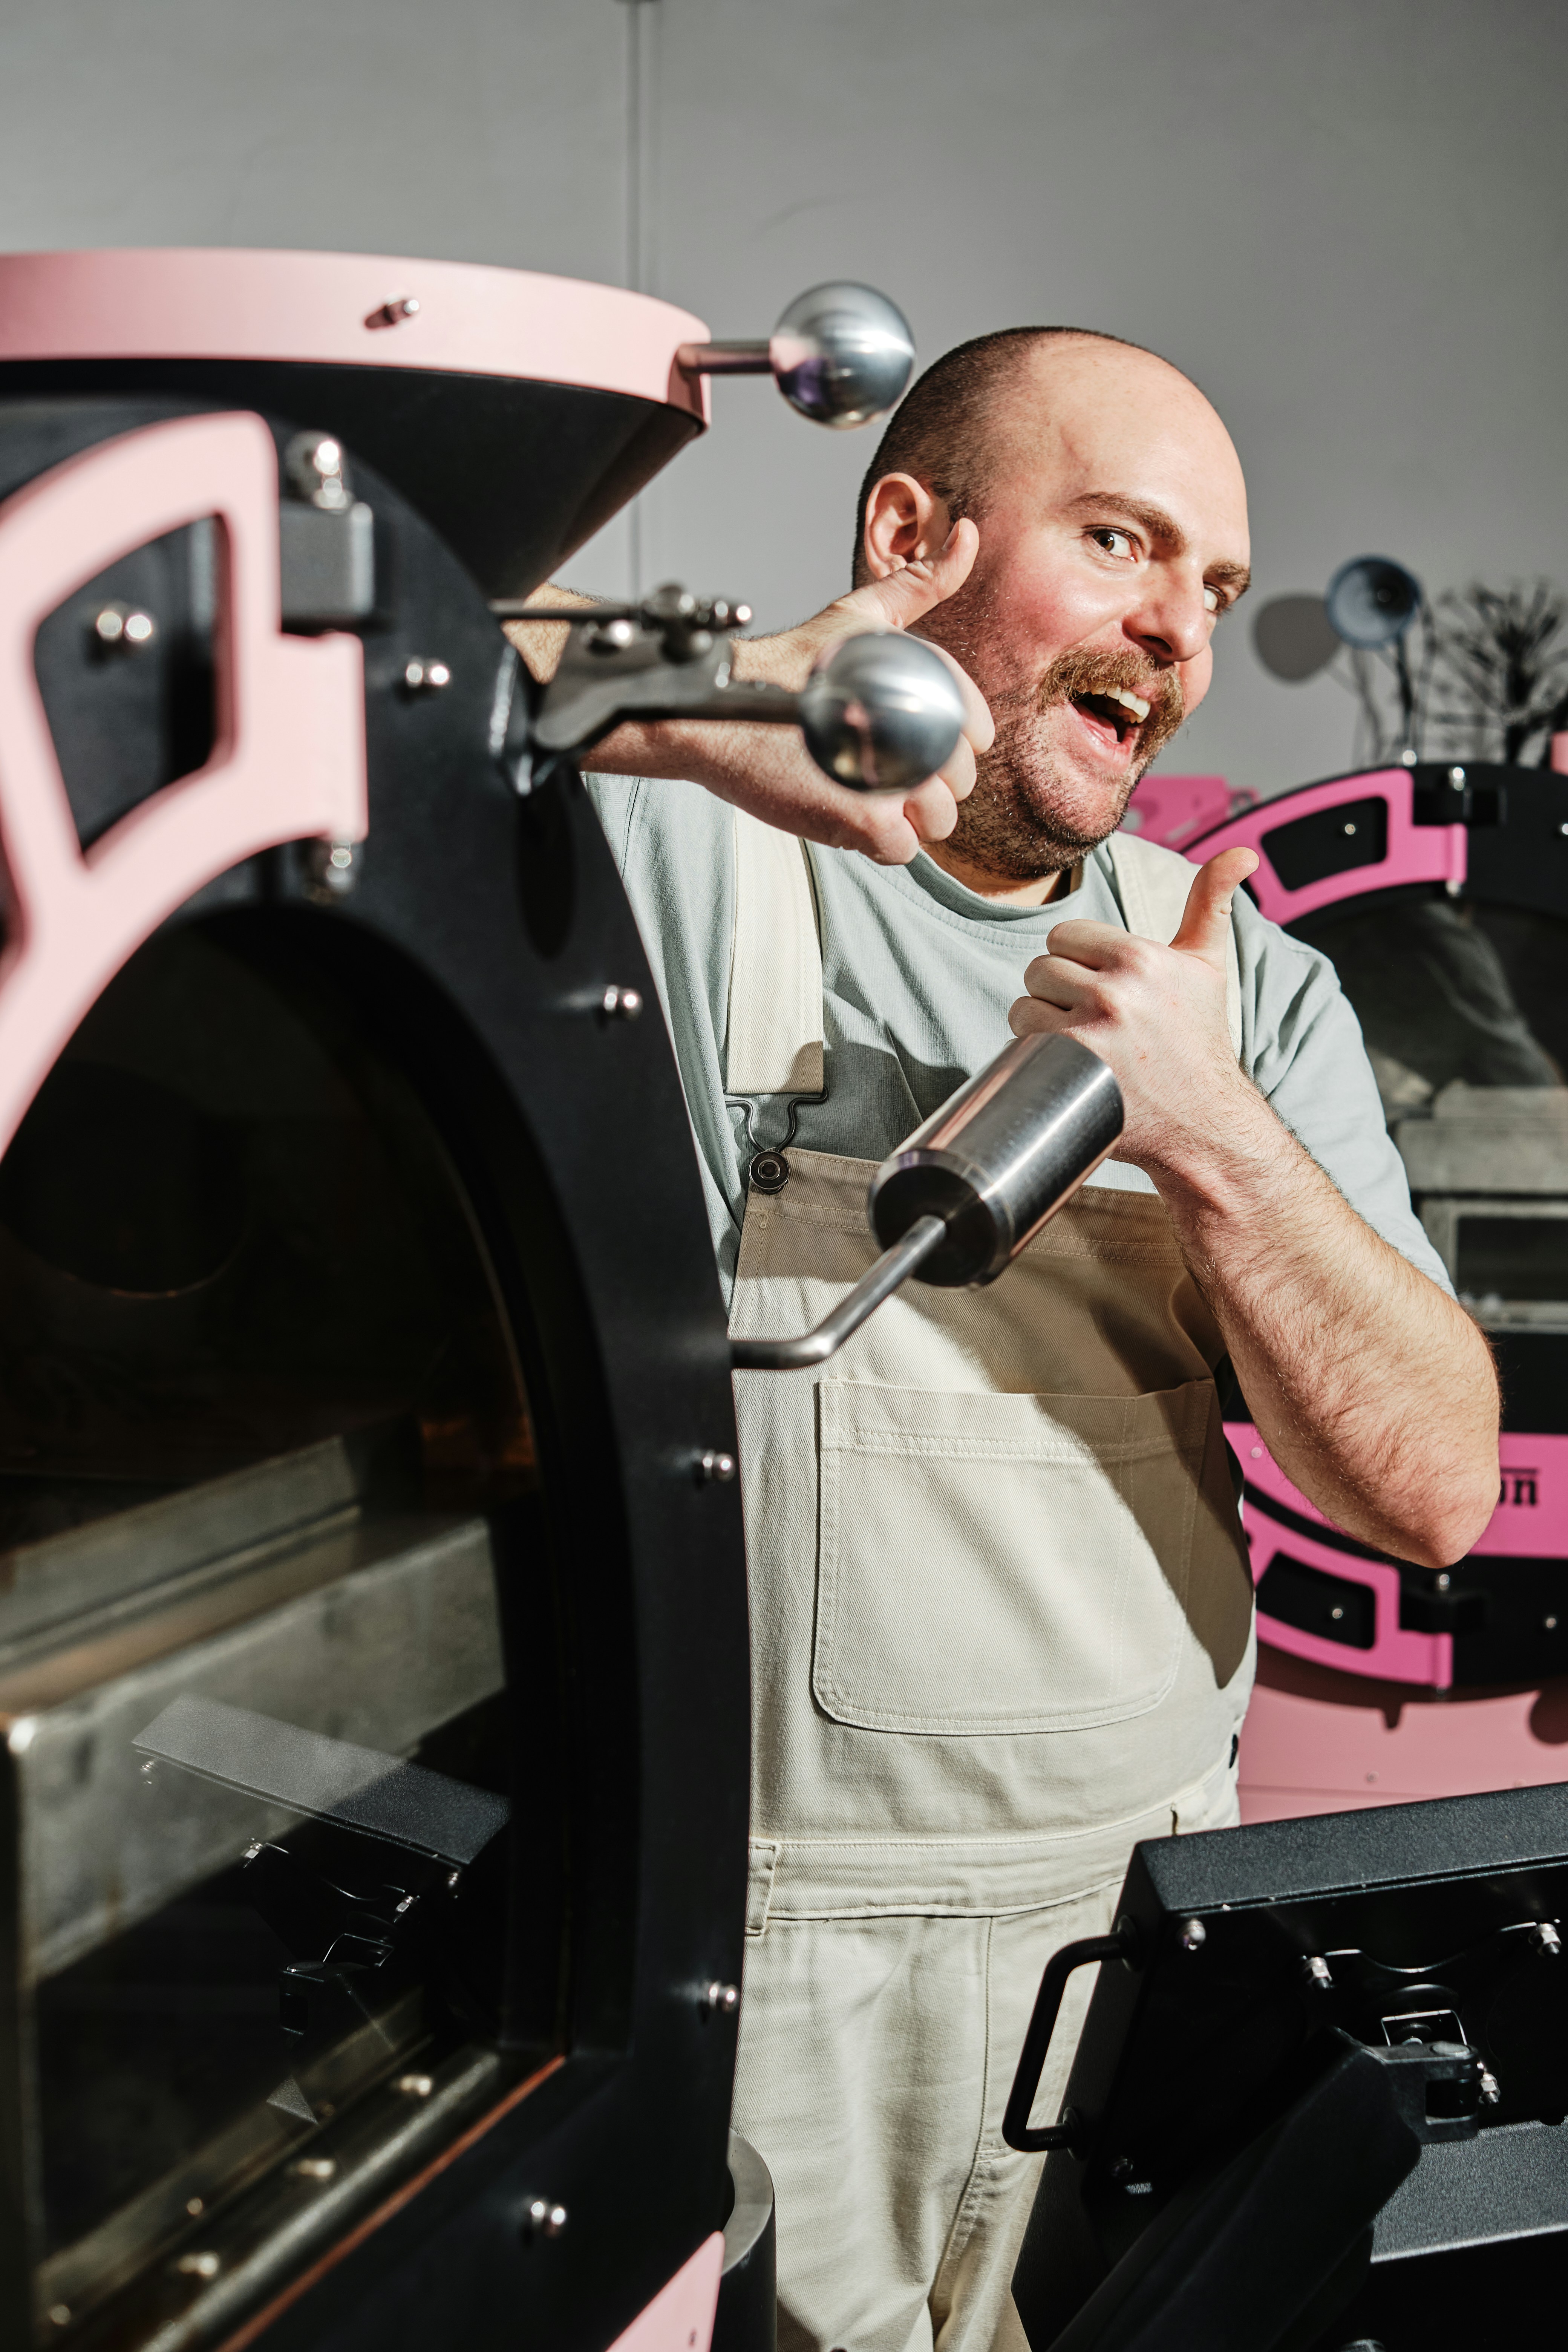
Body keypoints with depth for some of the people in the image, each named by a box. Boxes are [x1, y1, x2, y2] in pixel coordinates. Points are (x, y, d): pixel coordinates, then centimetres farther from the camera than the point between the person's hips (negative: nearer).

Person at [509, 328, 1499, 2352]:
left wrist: (1213, 1138, -15)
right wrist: (688, 708, -32)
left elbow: (1429, 1494, 0)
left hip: (1149, 1921, 5)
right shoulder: (661, 848, -8)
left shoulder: (1245, 983, 7)